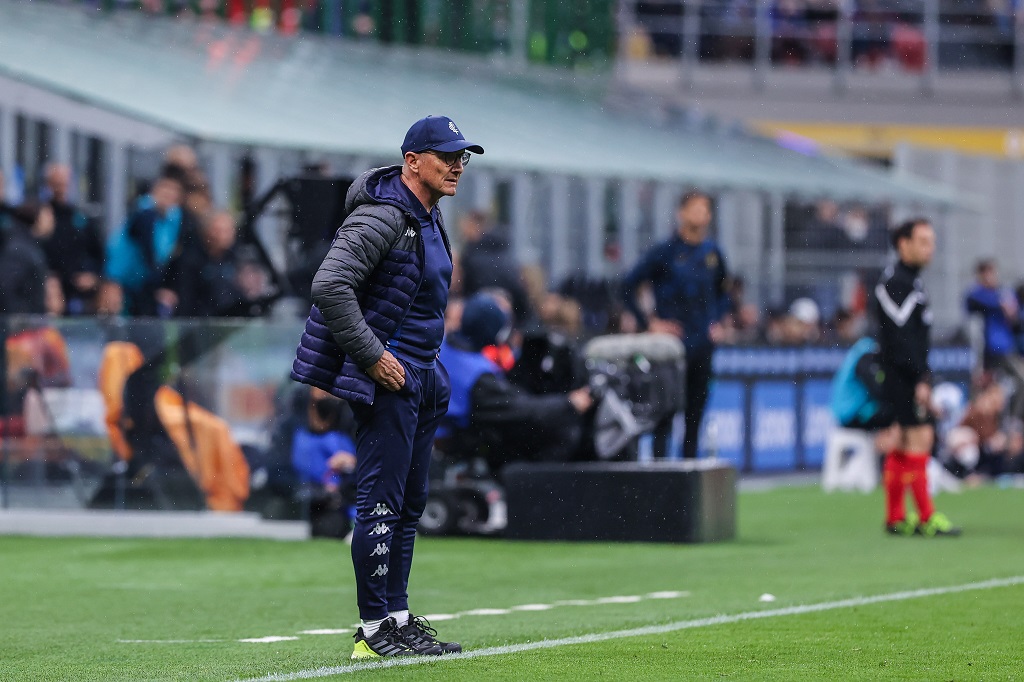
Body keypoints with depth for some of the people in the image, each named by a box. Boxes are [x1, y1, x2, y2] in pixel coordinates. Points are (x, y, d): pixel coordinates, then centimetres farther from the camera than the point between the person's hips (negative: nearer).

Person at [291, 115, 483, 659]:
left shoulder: (429, 217, 14)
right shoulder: (383, 217, -18)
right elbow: (329, 286, -26)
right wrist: (373, 356, -24)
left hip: (420, 374, 10)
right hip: (385, 375, -10)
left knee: (409, 502, 12)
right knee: (382, 500, -9)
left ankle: (398, 619, 18)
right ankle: (374, 629, -7)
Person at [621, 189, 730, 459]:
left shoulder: (713, 253, 9)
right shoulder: (665, 252, -6)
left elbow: (722, 292, 26)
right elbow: (628, 287, -4)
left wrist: (718, 322, 12)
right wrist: (649, 323, -8)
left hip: (704, 344, 5)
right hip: (673, 343, -5)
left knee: (696, 413, 6)